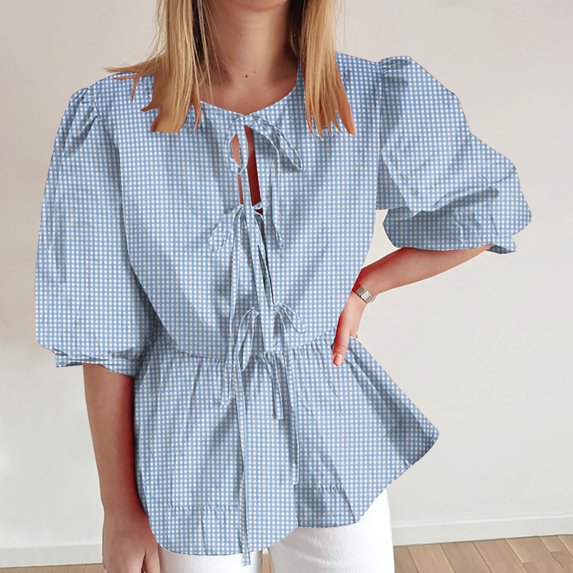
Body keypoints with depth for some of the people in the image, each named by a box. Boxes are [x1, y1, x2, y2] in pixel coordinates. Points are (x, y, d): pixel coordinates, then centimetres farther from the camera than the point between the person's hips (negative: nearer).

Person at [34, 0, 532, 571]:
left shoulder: (384, 101, -9)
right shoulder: (109, 118, -11)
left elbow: (485, 212, 8)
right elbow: (103, 335, -7)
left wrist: (363, 286, -3)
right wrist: (121, 511, -2)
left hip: (333, 438, 2)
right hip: (191, 447, 0)